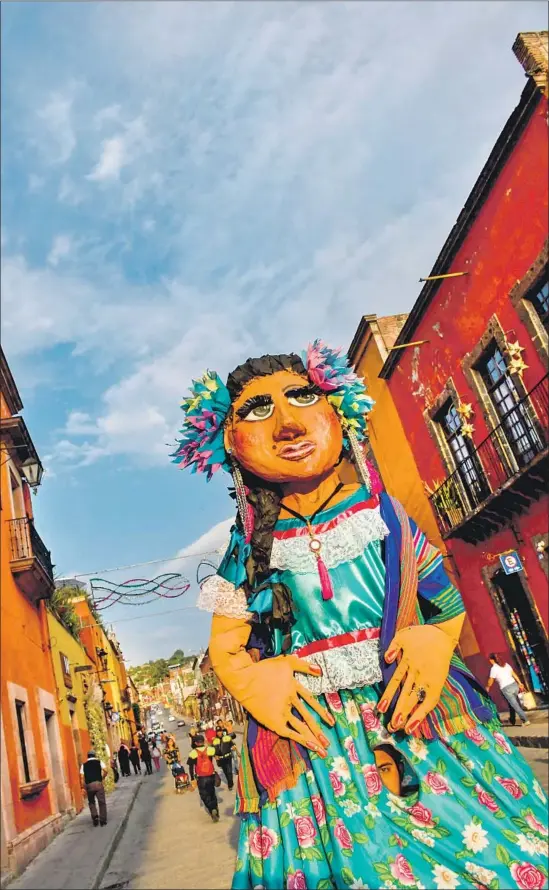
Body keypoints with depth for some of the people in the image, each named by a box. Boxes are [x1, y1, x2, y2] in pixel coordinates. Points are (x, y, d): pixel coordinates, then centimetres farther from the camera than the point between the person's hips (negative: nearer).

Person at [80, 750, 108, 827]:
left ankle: (94, 816, 1)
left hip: (89, 785, 2)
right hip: (98, 783, -2)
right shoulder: (99, 761, 12)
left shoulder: (84, 765, 14)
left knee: (91, 802, 20)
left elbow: (82, 777, 4)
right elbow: (105, 771, 0)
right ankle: (103, 820, 3)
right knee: (102, 802, 6)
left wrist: (83, 787, 7)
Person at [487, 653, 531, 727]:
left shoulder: (494, 668, -9)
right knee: (512, 704, 22)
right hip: (514, 685, 7)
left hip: (506, 689, -7)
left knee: (515, 705, 2)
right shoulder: (506, 664, 9)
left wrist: (487, 687, 18)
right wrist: (520, 683, 20)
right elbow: (514, 674, 12)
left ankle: (525, 720, 1)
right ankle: (512, 720, 35)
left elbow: (490, 681, 0)